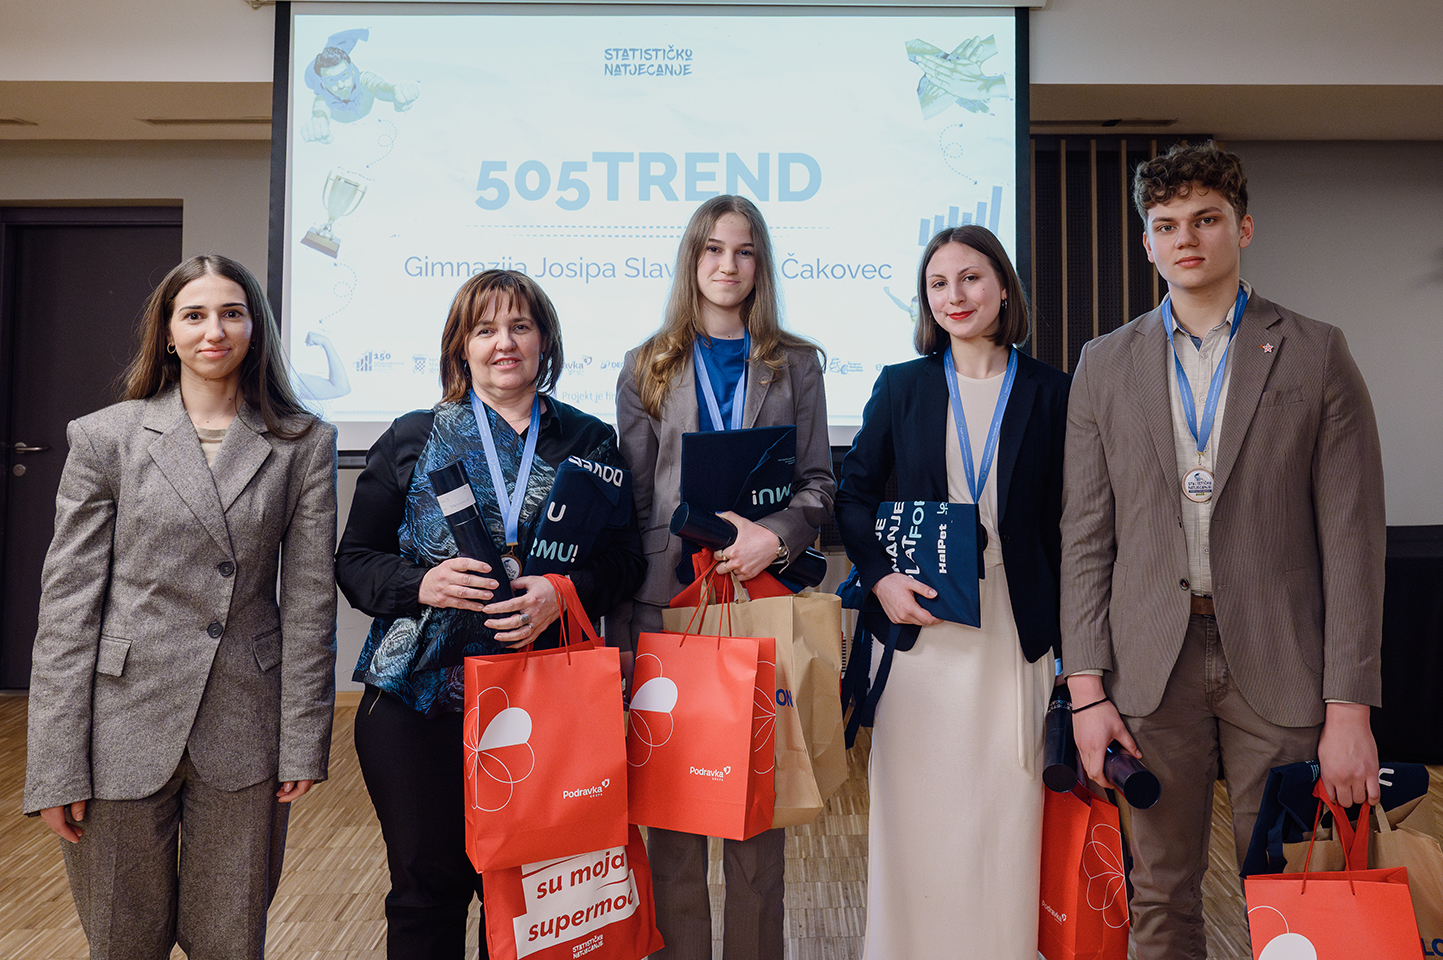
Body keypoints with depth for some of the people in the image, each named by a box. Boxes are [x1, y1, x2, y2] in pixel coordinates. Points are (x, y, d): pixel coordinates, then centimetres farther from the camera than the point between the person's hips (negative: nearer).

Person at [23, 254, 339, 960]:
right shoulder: (105, 437, 0)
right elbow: (67, 598, -2)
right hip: (127, 726, 0)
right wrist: (56, 766, -5)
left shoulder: (303, 444, 1)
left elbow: (310, 597, 0)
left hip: (244, 735, 0)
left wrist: (303, 740, -2)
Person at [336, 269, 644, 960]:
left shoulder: (591, 442, 8)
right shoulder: (412, 440, 7)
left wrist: (564, 592, -16)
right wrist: (422, 584, -14)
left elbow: (623, 557, 4)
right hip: (418, 701, 0)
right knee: (428, 885, 7)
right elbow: (353, 560, 6)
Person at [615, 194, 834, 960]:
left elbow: (820, 482, 6)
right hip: (669, 596, 0)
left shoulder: (794, 365, 11)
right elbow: (630, 496, 8)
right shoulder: (648, 367, 12)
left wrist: (777, 534, -13)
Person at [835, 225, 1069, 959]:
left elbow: (1064, 525, 5)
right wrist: (881, 578, -9)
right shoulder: (900, 387, 6)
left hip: (1014, 635, 0)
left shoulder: (1049, 393, 5)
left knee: (1006, 811, 6)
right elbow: (853, 493, 7)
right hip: (920, 627, 1)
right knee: (917, 814, 6)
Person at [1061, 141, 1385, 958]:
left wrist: (1350, 708, -7)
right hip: (1151, 668, 1)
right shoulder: (1106, 364, 7)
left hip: (1278, 666, -1)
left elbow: (1352, 538, -1)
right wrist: (1087, 688, -2)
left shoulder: (1317, 354, 3)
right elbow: (1087, 537, 4)